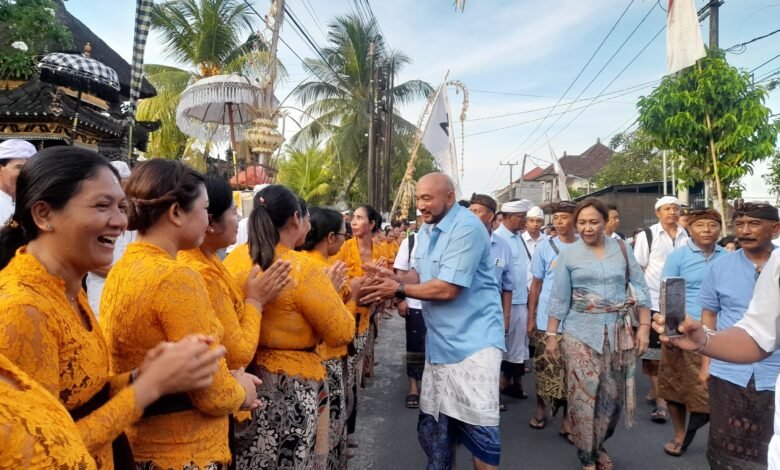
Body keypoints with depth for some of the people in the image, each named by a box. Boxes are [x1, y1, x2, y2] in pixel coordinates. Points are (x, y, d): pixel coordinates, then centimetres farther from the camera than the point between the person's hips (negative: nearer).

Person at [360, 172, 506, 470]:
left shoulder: (466, 228, -20)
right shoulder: (426, 230, 11)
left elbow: (448, 288, -24)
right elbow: (420, 272, 14)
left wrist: (399, 290, -15)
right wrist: (395, 279, -7)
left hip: (473, 341, -9)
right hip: (440, 341, 9)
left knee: (477, 426, -2)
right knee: (432, 423, 18)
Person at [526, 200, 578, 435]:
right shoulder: (545, 248, 1)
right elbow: (536, 284, 5)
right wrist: (530, 317, 2)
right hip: (547, 320, 0)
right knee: (545, 367, 8)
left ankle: (567, 418, 16)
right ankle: (541, 407, 29)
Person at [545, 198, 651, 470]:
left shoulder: (622, 249, 2)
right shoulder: (569, 255, -1)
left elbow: (641, 288, 5)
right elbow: (559, 299, 0)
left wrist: (644, 327, -1)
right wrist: (551, 335, -1)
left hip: (619, 331, 2)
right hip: (581, 333, -2)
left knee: (614, 394, 10)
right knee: (584, 396, 0)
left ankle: (599, 445, 34)